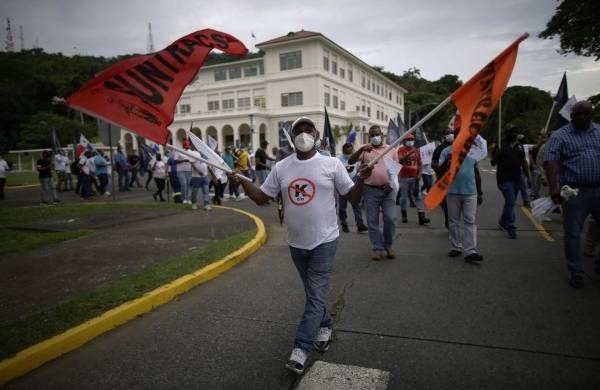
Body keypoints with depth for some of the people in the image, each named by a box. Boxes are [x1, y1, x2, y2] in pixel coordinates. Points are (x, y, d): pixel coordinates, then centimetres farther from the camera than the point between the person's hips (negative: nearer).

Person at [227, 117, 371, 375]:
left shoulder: (331, 164, -8)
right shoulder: (281, 168, 0)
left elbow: (353, 198, -5)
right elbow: (261, 198, 5)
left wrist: (361, 179, -23)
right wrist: (242, 181, -10)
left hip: (324, 240, -3)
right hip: (296, 242, 4)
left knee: (315, 296, -2)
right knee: (314, 294, 19)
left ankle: (300, 349, 5)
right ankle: (325, 325, 43)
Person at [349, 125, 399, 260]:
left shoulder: (391, 149, 9)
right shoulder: (364, 150, 3)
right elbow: (351, 161, -10)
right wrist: (361, 149, -25)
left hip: (388, 189, 1)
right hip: (371, 190, -1)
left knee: (390, 218, 0)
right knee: (372, 220, 4)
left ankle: (388, 245, 20)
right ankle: (377, 248, 15)